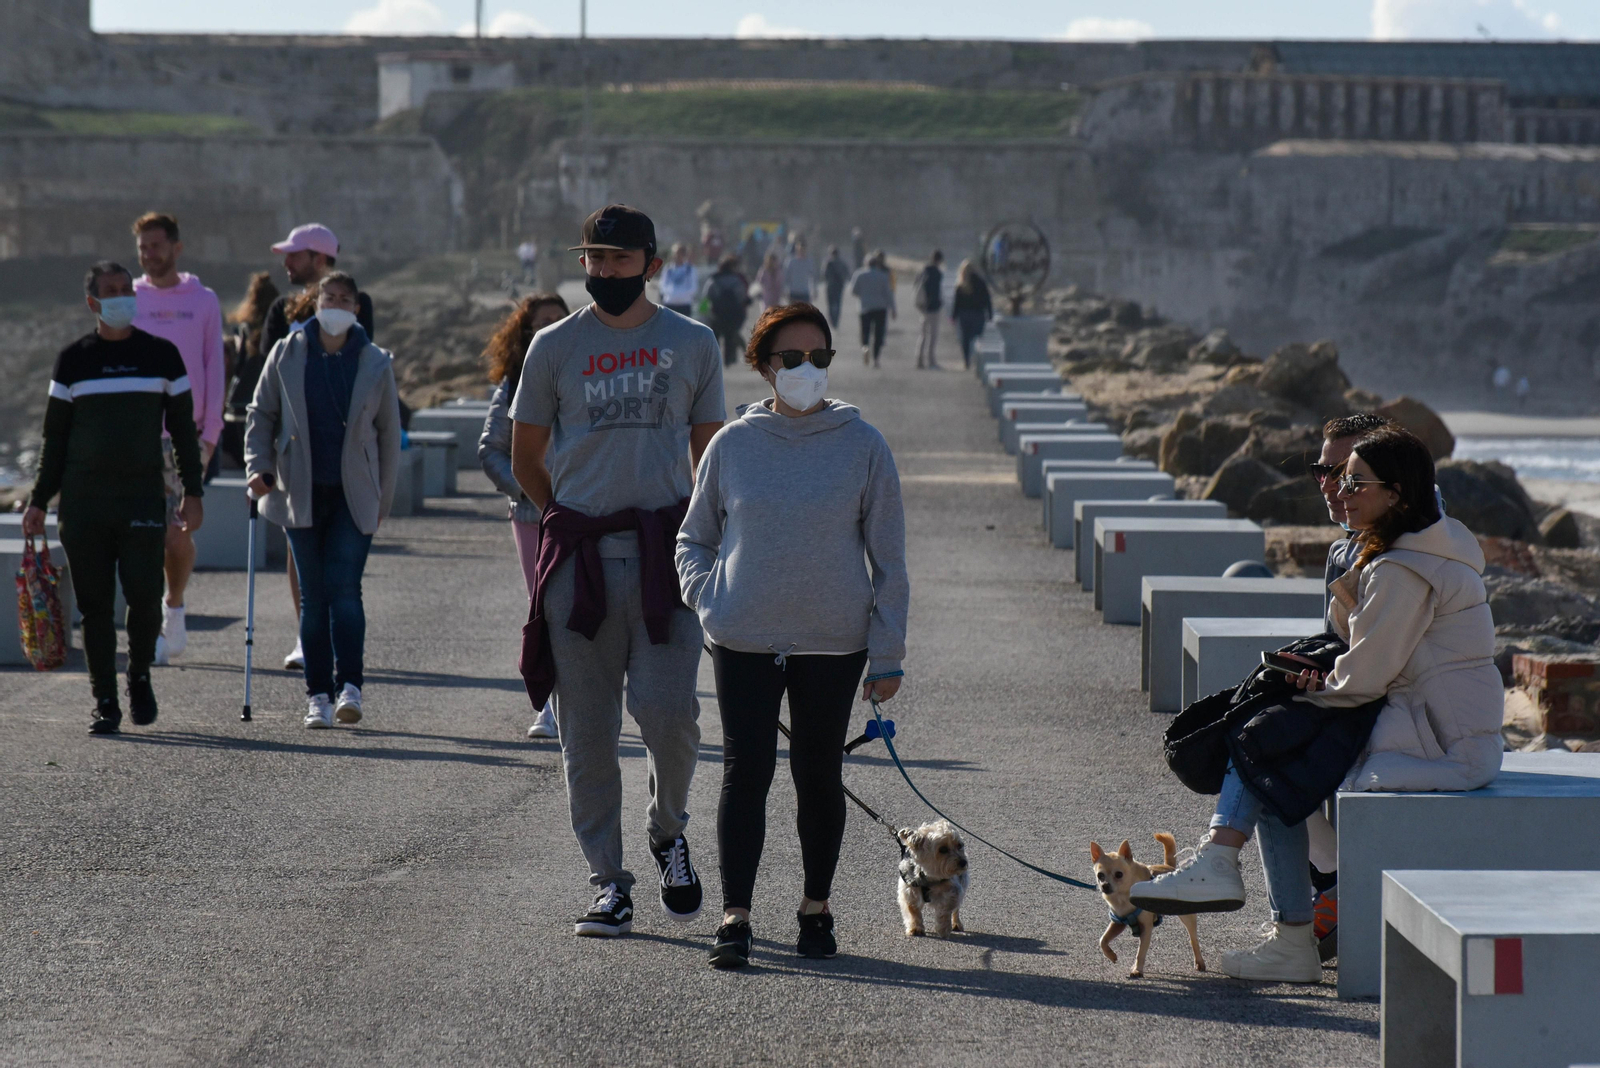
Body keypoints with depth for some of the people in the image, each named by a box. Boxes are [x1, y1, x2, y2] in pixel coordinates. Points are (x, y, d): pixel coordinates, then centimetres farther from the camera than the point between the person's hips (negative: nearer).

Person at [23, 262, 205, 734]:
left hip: (143, 495, -1)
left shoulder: (161, 355, 7)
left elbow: (182, 428, 11)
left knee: (144, 593, -10)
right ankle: (106, 703, 7)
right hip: (83, 500, 1)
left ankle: (139, 676, 16)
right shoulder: (73, 360, 7)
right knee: (95, 603, 0)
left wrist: (192, 492, 3)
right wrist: (39, 500, 6)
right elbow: (55, 436, 10)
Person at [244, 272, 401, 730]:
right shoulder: (286, 355, 5)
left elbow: (388, 433, 10)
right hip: (302, 493, 1)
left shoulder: (375, 363, 5)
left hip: (354, 496, -1)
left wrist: (383, 498, 9)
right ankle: (318, 694, 8)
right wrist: (259, 466, -3)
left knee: (344, 588, -12)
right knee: (313, 595, 3)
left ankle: (349, 686, -13)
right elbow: (261, 414, 11)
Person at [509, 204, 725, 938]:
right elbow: (525, 459, 15)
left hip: (666, 550, -1)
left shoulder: (693, 345, 8)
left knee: (666, 708, -13)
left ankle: (669, 832, 15)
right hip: (579, 556, 1)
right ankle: (607, 882, 10)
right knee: (587, 728, 2)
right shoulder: (555, 347, 6)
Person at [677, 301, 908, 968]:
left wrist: (888, 655, 0)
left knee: (819, 774, 10)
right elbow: (694, 538, 15)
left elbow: (888, 558, 3)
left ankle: (816, 908, 23)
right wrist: (708, 599, -3)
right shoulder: (733, 444, 3)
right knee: (745, 771, -5)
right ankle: (735, 918, -6)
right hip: (744, 639, 0)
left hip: (834, 640, 0)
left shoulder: (863, 447, 0)